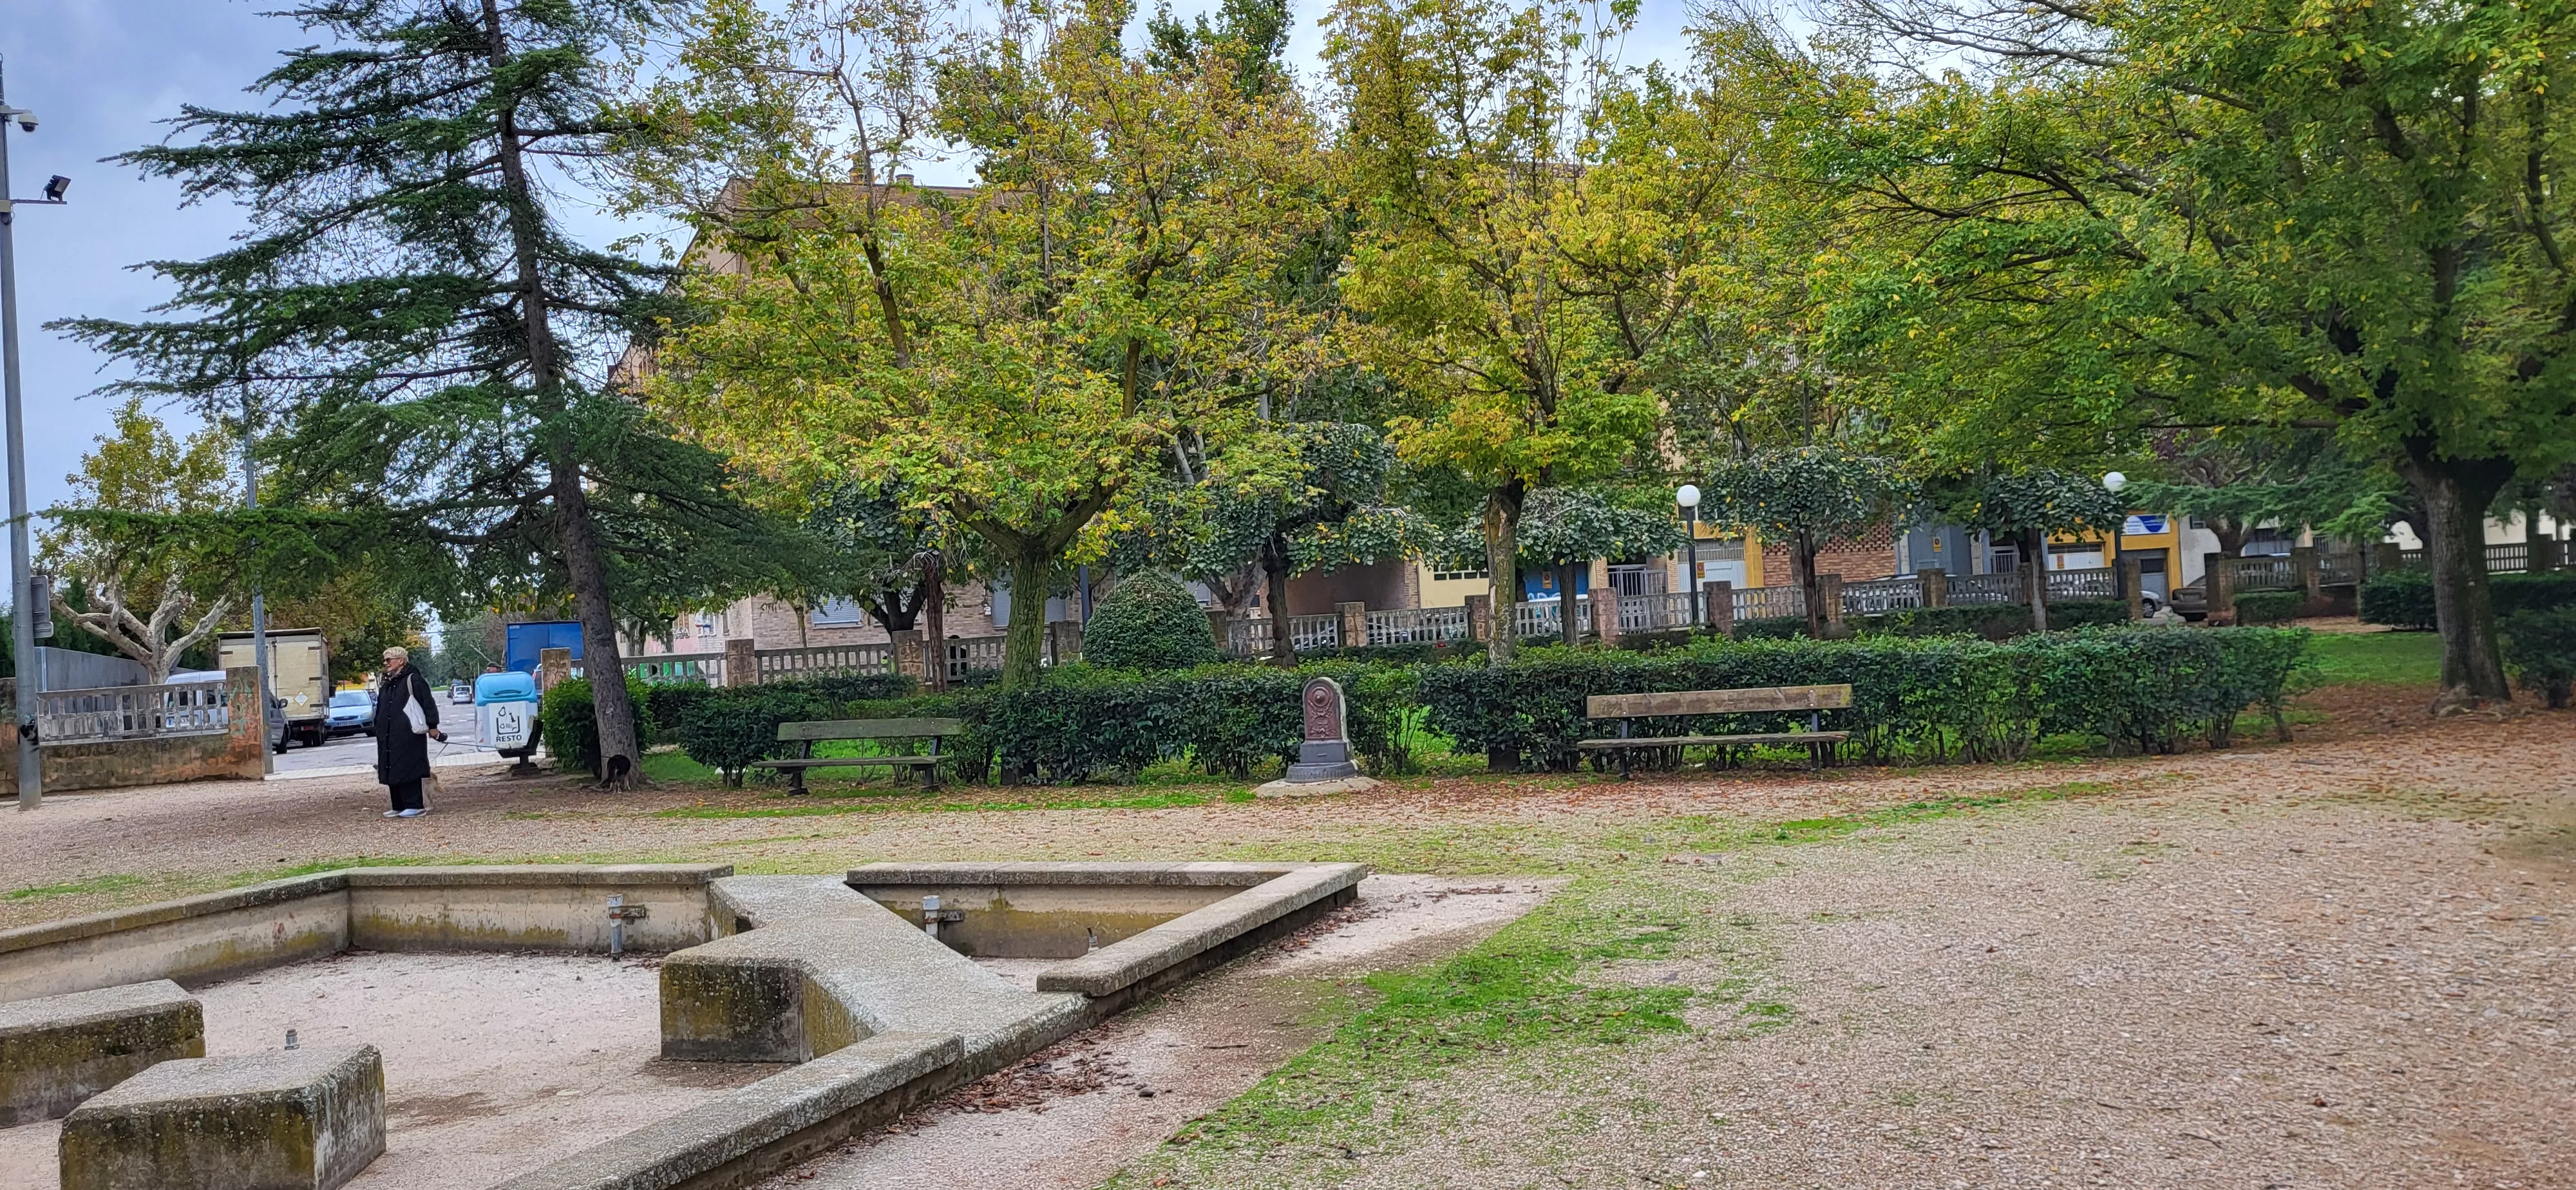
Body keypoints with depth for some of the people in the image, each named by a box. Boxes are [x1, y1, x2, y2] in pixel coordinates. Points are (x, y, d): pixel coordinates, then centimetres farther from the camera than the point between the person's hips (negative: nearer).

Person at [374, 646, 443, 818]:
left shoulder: (413, 680, -7)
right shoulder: (386, 685, 20)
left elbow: (428, 703, -11)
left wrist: (432, 726, -14)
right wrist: (379, 731, 24)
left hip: (408, 737, -9)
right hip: (388, 738, 9)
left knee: (408, 770, -10)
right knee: (392, 772, 9)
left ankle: (415, 806, -7)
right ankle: (399, 807, 15)